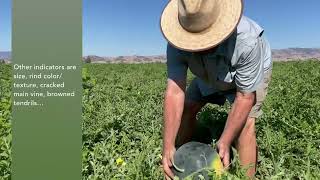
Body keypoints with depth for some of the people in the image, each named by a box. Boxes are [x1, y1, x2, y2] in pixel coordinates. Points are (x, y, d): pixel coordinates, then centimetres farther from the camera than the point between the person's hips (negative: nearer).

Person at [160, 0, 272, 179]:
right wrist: (168, 146, -43)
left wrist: (225, 142, -34)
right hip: (211, 74, 4)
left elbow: (245, 96, -33)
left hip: (253, 72, -3)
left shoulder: (246, 40, -43)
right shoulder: (178, 44, -33)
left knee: (244, 124, -22)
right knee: (187, 108, 3)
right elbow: (175, 92, -38)